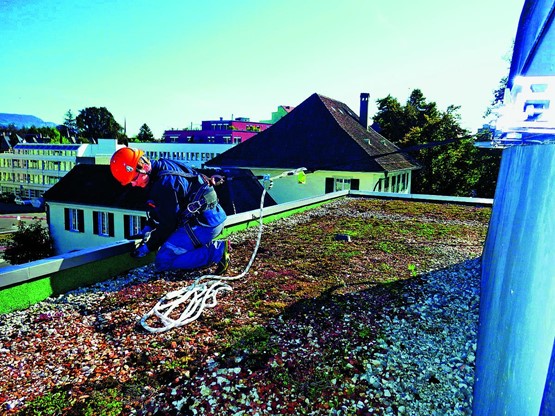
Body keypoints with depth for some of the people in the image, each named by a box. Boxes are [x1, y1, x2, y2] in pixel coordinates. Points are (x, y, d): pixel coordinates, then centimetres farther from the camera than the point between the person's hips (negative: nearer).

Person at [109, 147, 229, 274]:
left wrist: (148, 247, 0)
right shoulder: (162, 166, 10)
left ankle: (216, 251, -13)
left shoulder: (164, 184, -21)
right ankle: (216, 245, 9)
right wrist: (147, 230, 17)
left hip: (204, 223, -10)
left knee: (162, 261, -8)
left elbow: (167, 224, -13)